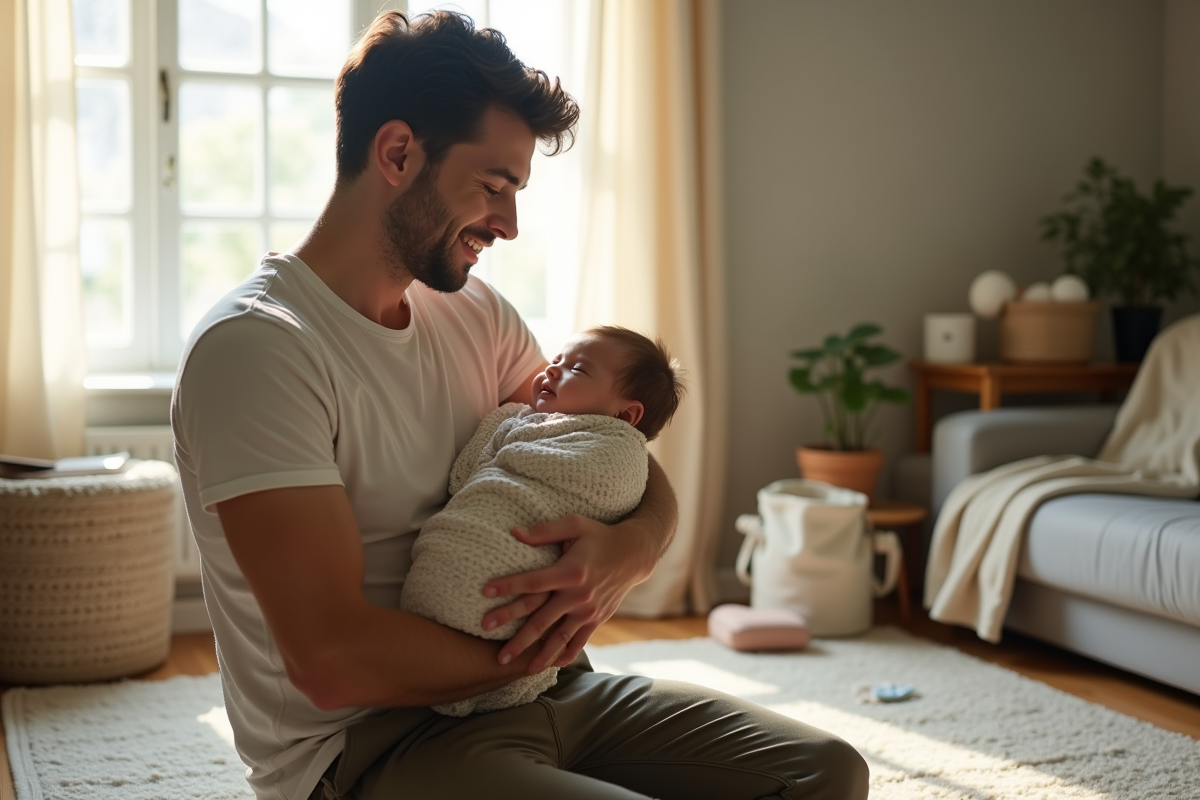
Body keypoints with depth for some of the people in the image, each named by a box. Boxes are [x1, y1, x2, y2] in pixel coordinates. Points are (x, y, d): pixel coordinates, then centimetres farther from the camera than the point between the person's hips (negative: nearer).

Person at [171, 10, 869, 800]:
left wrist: (630, 549, -13)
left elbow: (651, 487, 12)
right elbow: (334, 660, -23)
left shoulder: (475, 313, 9)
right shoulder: (254, 346, -16)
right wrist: (540, 645, -9)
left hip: (534, 690, 8)